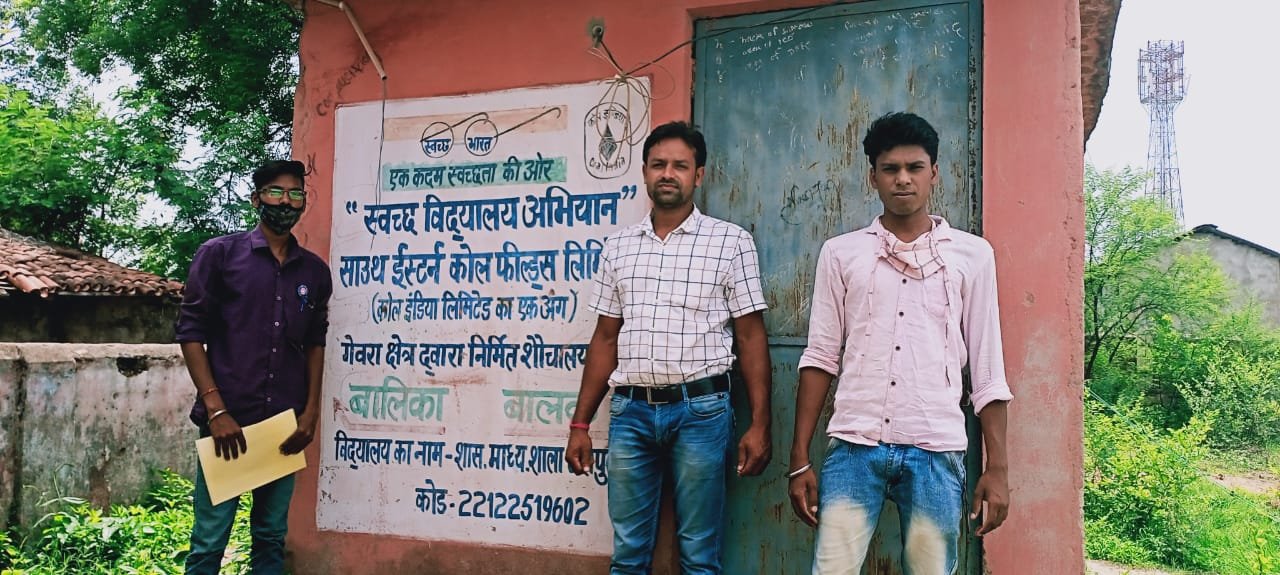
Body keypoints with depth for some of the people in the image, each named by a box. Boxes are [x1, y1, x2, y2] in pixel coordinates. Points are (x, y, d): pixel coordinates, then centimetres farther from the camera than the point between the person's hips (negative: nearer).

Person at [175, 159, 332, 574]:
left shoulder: (315, 271, 12)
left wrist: (311, 411, 4)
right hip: (228, 420, -3)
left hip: (286, 425, 4)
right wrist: (215, 409, -10)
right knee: (209, 540, -1)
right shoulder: (219, 254, 1)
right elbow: (191, 332, -2)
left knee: (271, 538, 10)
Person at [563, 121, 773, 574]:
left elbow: (750, 337, -1)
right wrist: (580, 424, 10)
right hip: (630, 411, 3)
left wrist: (760, 424, -7)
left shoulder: (731, 242, 0)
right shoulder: (618, 247, 10)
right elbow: (606, 339, 13)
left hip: (700, 411, -3)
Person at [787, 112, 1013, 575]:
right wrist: (799, 460, 2)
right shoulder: (841, 253, 9)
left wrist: (997, 468, 2)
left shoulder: (972, 254, 8)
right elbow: (821, 357, 7)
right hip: (854, 446, 0)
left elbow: (987, 369, 8)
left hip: (937, 450, 0)